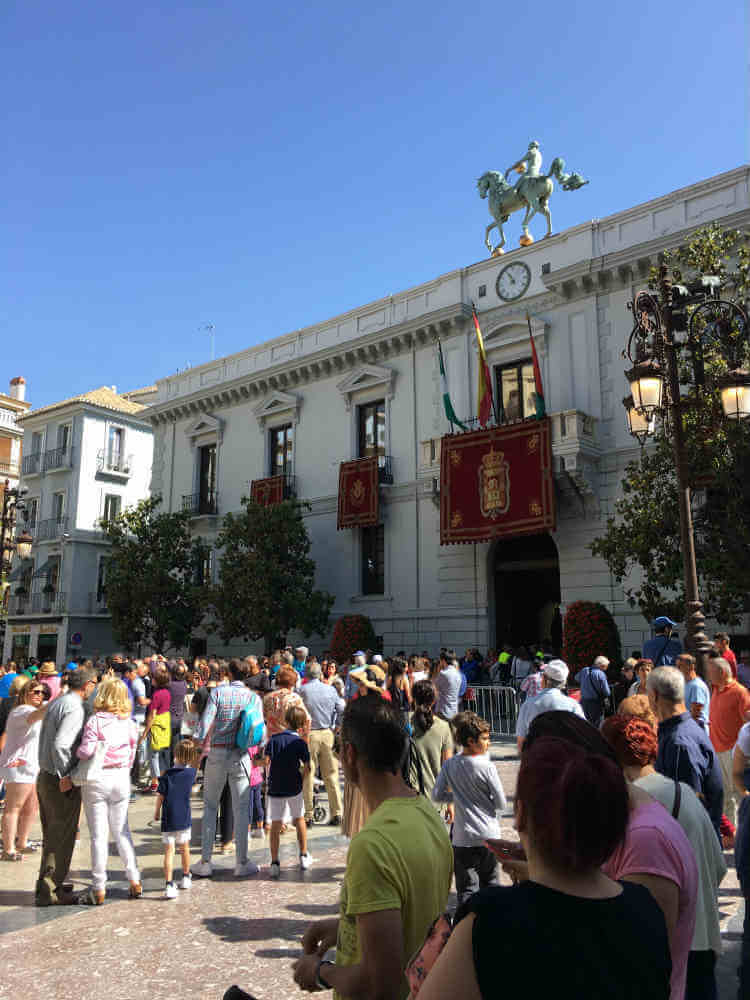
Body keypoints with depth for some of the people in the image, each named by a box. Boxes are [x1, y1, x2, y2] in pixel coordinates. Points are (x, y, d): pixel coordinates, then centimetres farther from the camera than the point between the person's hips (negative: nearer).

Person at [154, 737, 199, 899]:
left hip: (168, 819, -2)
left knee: (169, 851, -1)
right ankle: (186, 877, 35)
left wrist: (156, 812, 9)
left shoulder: (167, 774, -7)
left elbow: (160, 796, -4)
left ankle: (169, 885, -9)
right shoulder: (192, 772, -4)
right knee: (184, 847, 20)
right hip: (184, 818, 2)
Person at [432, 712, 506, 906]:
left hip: (463, 838, 1)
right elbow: (501, 804, -9)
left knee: (466, 889, 7)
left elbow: (437, 795, 0)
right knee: (490, 885, 19)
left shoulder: (449, 765, -5)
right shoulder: (487, 767, -15)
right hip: (489, 836, -1)